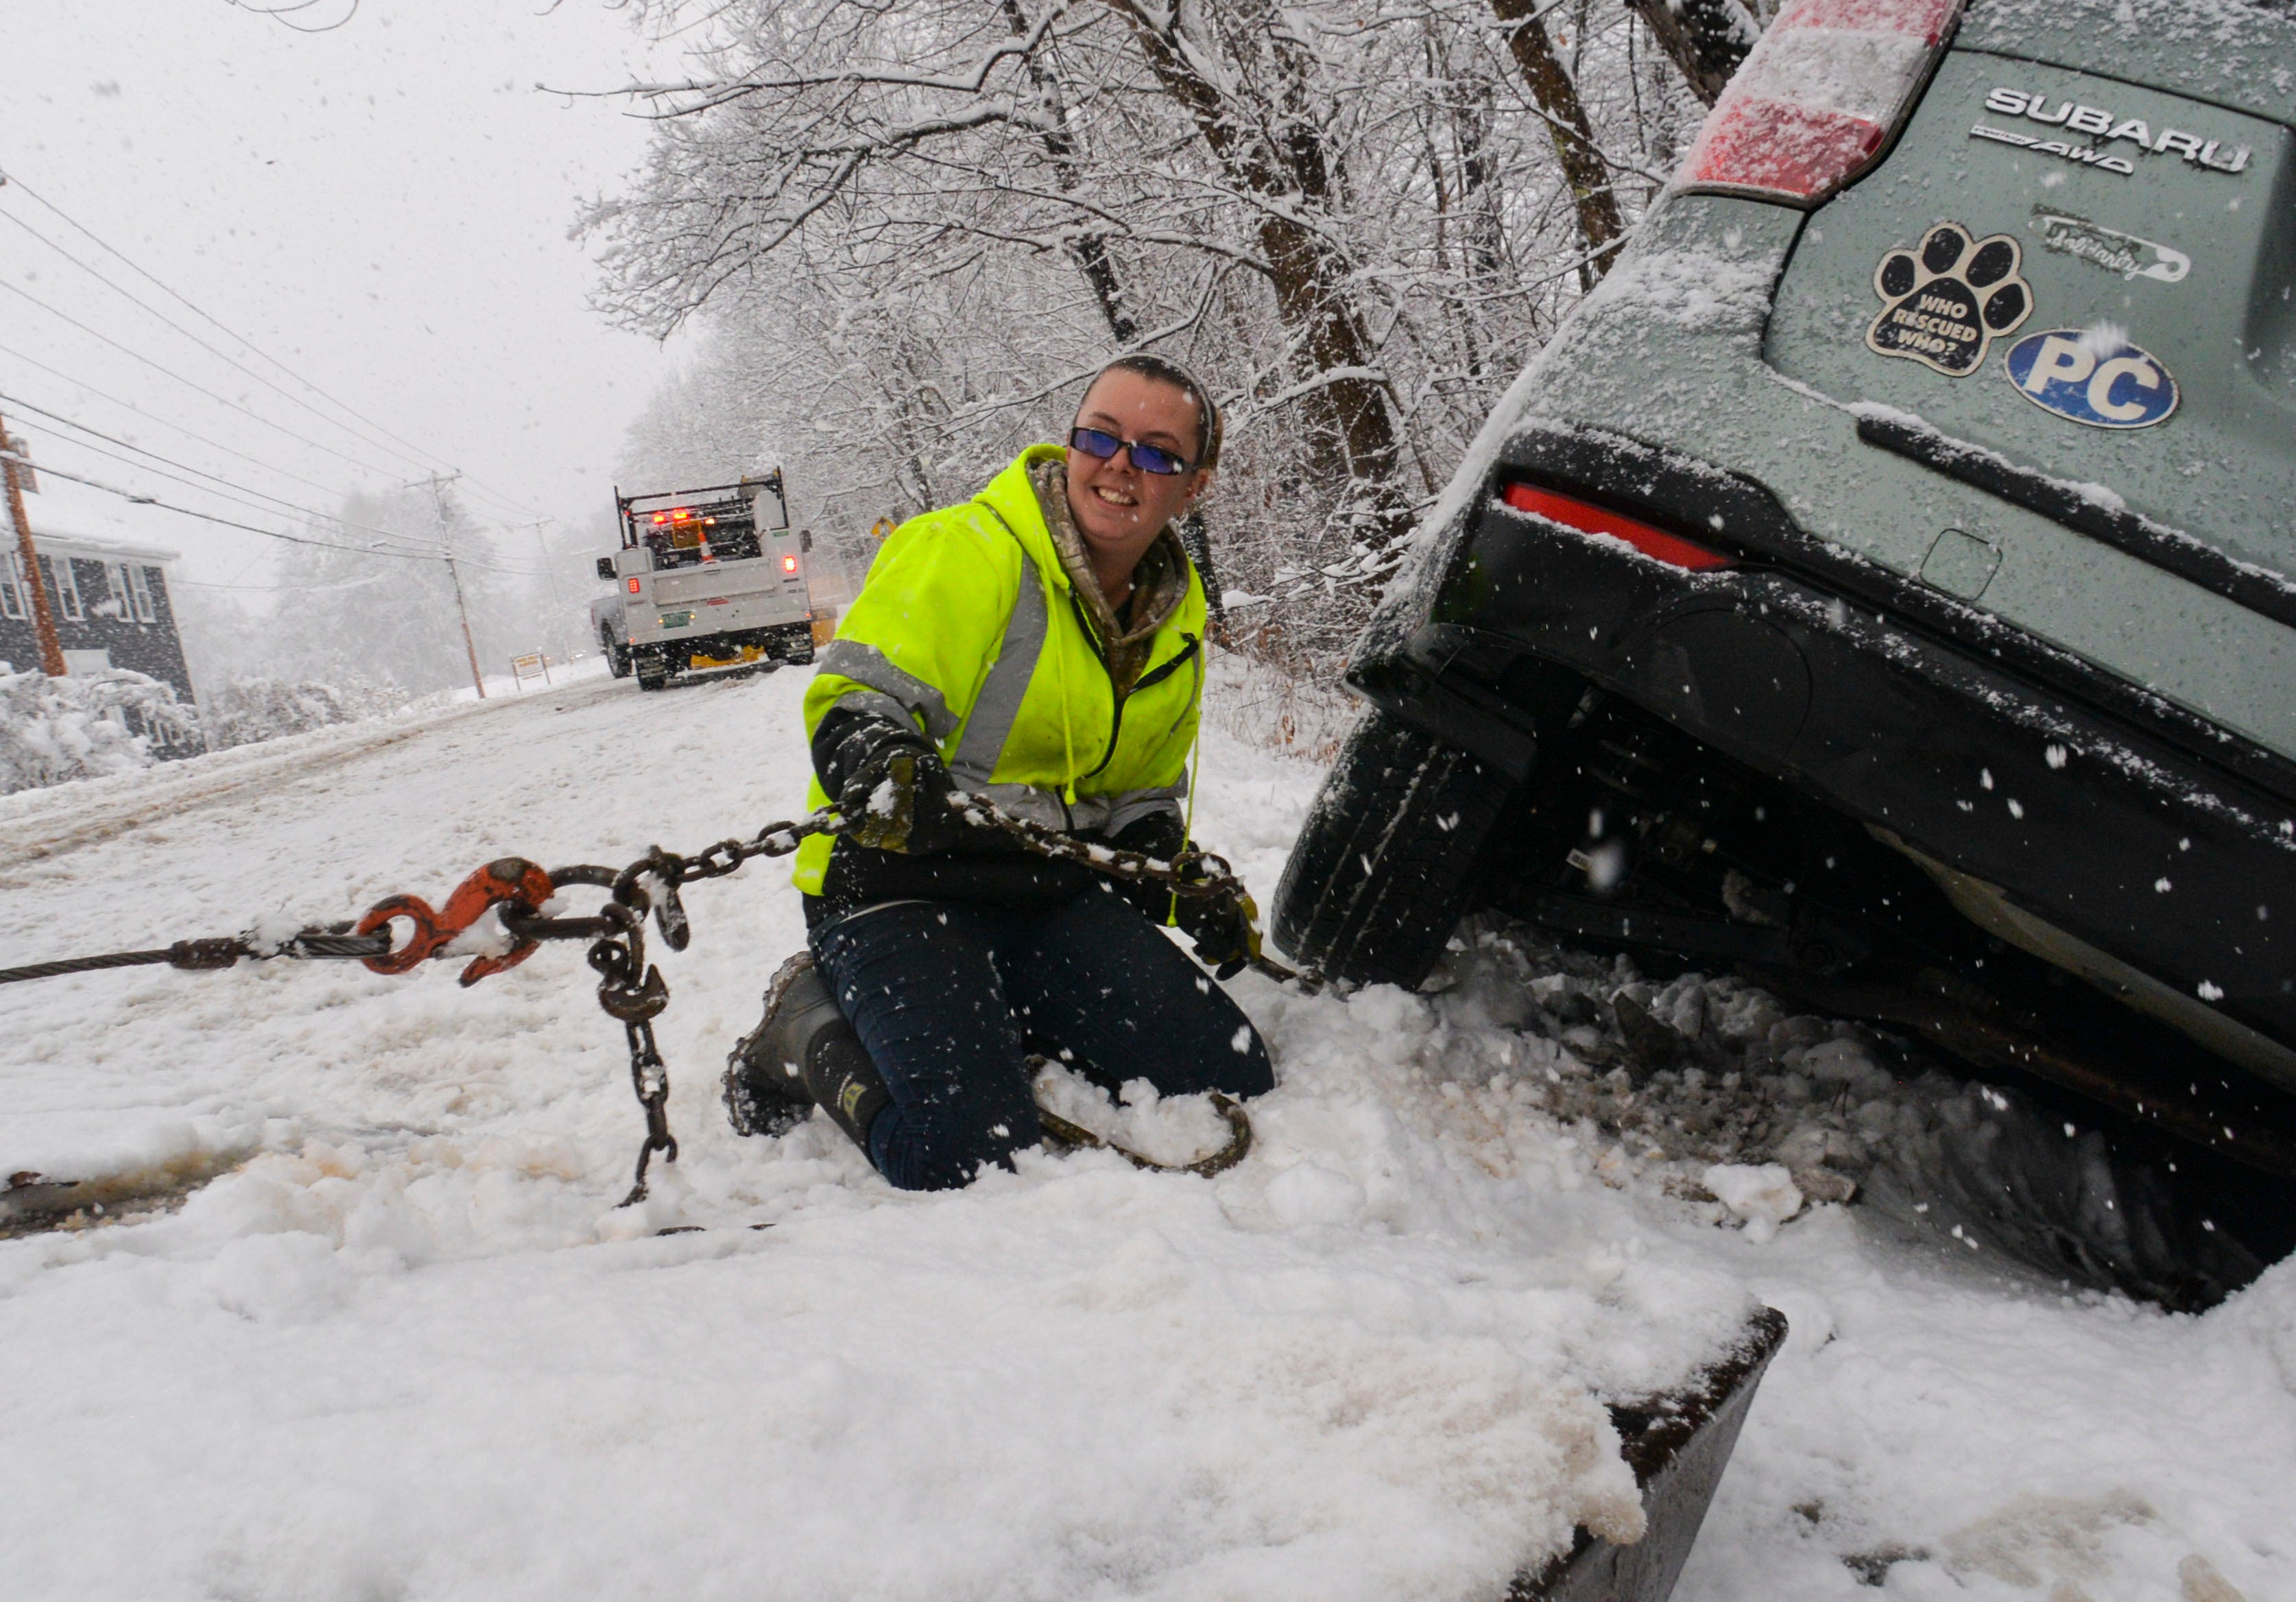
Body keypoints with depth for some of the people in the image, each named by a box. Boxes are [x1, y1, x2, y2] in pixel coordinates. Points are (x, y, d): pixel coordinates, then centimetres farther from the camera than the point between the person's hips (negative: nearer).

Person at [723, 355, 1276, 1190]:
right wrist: (884, 772, -40)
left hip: (1053, 891, 7)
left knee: (1235, 1084, -7)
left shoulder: (1176, 614, 13)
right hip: (896, 881, -6)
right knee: (965, 1157, -25)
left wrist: (1184, 888, 4)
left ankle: (997, 1028, 10)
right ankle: (815, 1023, 4)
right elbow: (855, 699, -17)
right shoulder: (965, 550, -11)